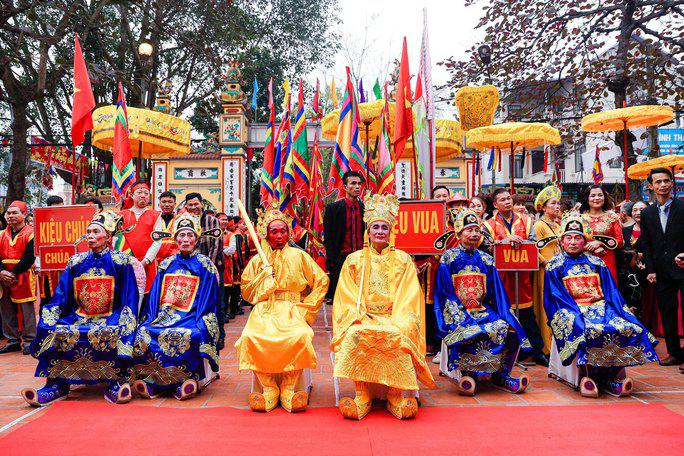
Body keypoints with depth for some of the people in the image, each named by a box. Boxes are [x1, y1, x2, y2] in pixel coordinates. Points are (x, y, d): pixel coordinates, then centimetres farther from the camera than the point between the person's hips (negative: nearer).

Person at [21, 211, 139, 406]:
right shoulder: (76, 262, 9)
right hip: (79, 316, 4)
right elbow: (60, 296, 8)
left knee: (111, 333, -36)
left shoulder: (120, 262, -1)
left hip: (110, 317, -4)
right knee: (57, 332, -25)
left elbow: (130, 299, -4)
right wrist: (47, 323, -7)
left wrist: (124, 323, -18)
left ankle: (116, 385, -27)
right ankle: (56, 385, -18)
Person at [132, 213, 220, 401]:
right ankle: (152, 380, -16)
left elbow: (208, 302, 0)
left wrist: (200, 324, -14)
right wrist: (151, 319, -1)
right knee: (143, 332, -25)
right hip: (164, 315, 4)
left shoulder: (205, 266, 4)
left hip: (191, 317, -4)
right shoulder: (166, 264, 16)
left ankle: (186, 380, -18)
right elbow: (154, 298, 15)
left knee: (187, 335, -36)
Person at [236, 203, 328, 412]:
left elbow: (322, 281, 7)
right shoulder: (257, 260, 15)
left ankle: (288, 388, -20)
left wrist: (305, 308, -1)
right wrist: (264, 275, -2)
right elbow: (246, 292, 13)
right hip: (265, 311, 1)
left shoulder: (298, 256, 10)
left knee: (301, 336, -35)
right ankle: (268, 388, -18)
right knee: (250, 336, -31)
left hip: (292, 311, -1)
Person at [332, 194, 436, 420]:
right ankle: (362, 395, -24)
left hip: (394, 320, 0)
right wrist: (359, 317, -13)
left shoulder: (403, 260, 11)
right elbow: (347, 299, 6)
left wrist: (398, 324, -14)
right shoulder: (354, 260, 12)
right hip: (362, 319, 1)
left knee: (395, 337, -33)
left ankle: (397, 395, -19)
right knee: (357, 335, -32)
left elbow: (408, 299, 2)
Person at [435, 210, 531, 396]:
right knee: (468, 332, -35)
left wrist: (504, 315, -4)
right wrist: (462, 317, -17)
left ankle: (501, 375, -5)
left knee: (509, 330, -20)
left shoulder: (486, 260, 15)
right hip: (458, 311, -4)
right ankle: (468, 374, -16)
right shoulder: (449, 258, 3)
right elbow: (446, 293, -4)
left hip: (483, 310, 4)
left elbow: (496, 293, 14)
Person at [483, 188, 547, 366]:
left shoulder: (525, 221, 13)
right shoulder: (489, 224, 6)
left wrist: (519, 241, -12)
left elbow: (534, 243, 5)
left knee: (528, 313, 4)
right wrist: (507, 240, -17)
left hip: (522, 273, 2)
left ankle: (538, 351, 13)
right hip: (500, 274, -2)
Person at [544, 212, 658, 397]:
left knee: (627, 328, -25)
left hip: (601, 307, 4)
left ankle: (616, 376, -18)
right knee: (590, 331, -36)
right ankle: (588, 374, -25)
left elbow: (611, 292, 14)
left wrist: (620, 312, -5)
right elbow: (557, 297, -2)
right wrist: (574, 314, -17)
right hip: (572, 311, -4)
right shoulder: (555, 266, 8)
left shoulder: (597, 263, 20)